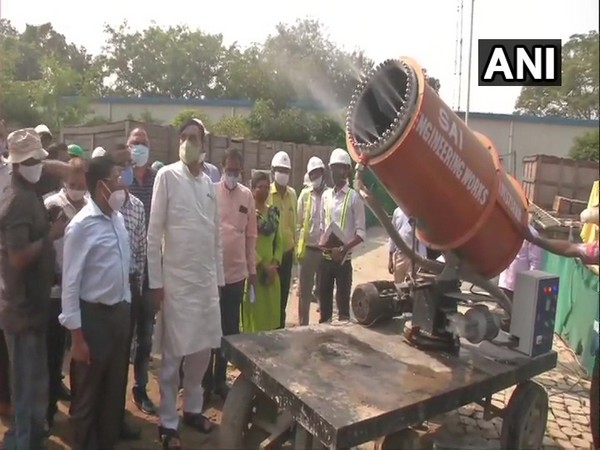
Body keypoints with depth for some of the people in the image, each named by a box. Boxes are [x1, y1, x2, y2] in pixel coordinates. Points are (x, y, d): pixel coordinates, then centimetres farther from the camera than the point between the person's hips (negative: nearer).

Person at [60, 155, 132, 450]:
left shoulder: (118, 219, 5)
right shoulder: (81, 226, -17)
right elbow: (71, 283, -16)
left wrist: (125, 306, 13)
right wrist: (77, 336, -15)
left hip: (120, 312, 7)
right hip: (93, 316, -7)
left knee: (115, 387, 20)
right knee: (88, 392, 12)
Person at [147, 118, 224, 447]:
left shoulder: (209, 182, 10)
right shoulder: (167, 176, -6)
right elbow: (154, 232, -8)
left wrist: (219, 277, 13)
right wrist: (155, 281, -10)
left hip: (207, 278, 5)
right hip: (176, 279, -5)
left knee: (203, 348, 14)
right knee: (174, 353, 4)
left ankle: (192, 408, 33)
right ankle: (168, 422, 21)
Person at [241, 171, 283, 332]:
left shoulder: (273, 212, 11)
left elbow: (278, 240, 13)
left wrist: (275, 263, -1)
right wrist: (262, 265, -14)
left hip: (271, 271, 6)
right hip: (253, 269, -6)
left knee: (271, 313, 11)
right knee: (254, 313, 0)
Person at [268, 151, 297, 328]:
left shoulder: (292, 194, 7)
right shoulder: (266, 193, -10)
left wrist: (295, 245, 14)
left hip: (287, 251, 5)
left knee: (283, 294, 15)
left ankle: (280, 329, 29)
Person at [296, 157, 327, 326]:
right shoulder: (304, 194, 2)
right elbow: (298, 223, 3)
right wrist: (297, 248, -2)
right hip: (308, 249, 1)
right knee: (304, 291, 9)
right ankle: (303, 325, 21)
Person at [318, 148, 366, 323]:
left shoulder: (354, 197, -7)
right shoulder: (326, 196, 9)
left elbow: (361, 232, -8)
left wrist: (344, 248, -22)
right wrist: (322, 244, -4)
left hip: (343, 259, -5)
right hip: (325, 257, 5)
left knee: (343, 300, 2)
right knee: (324, 298, 14)